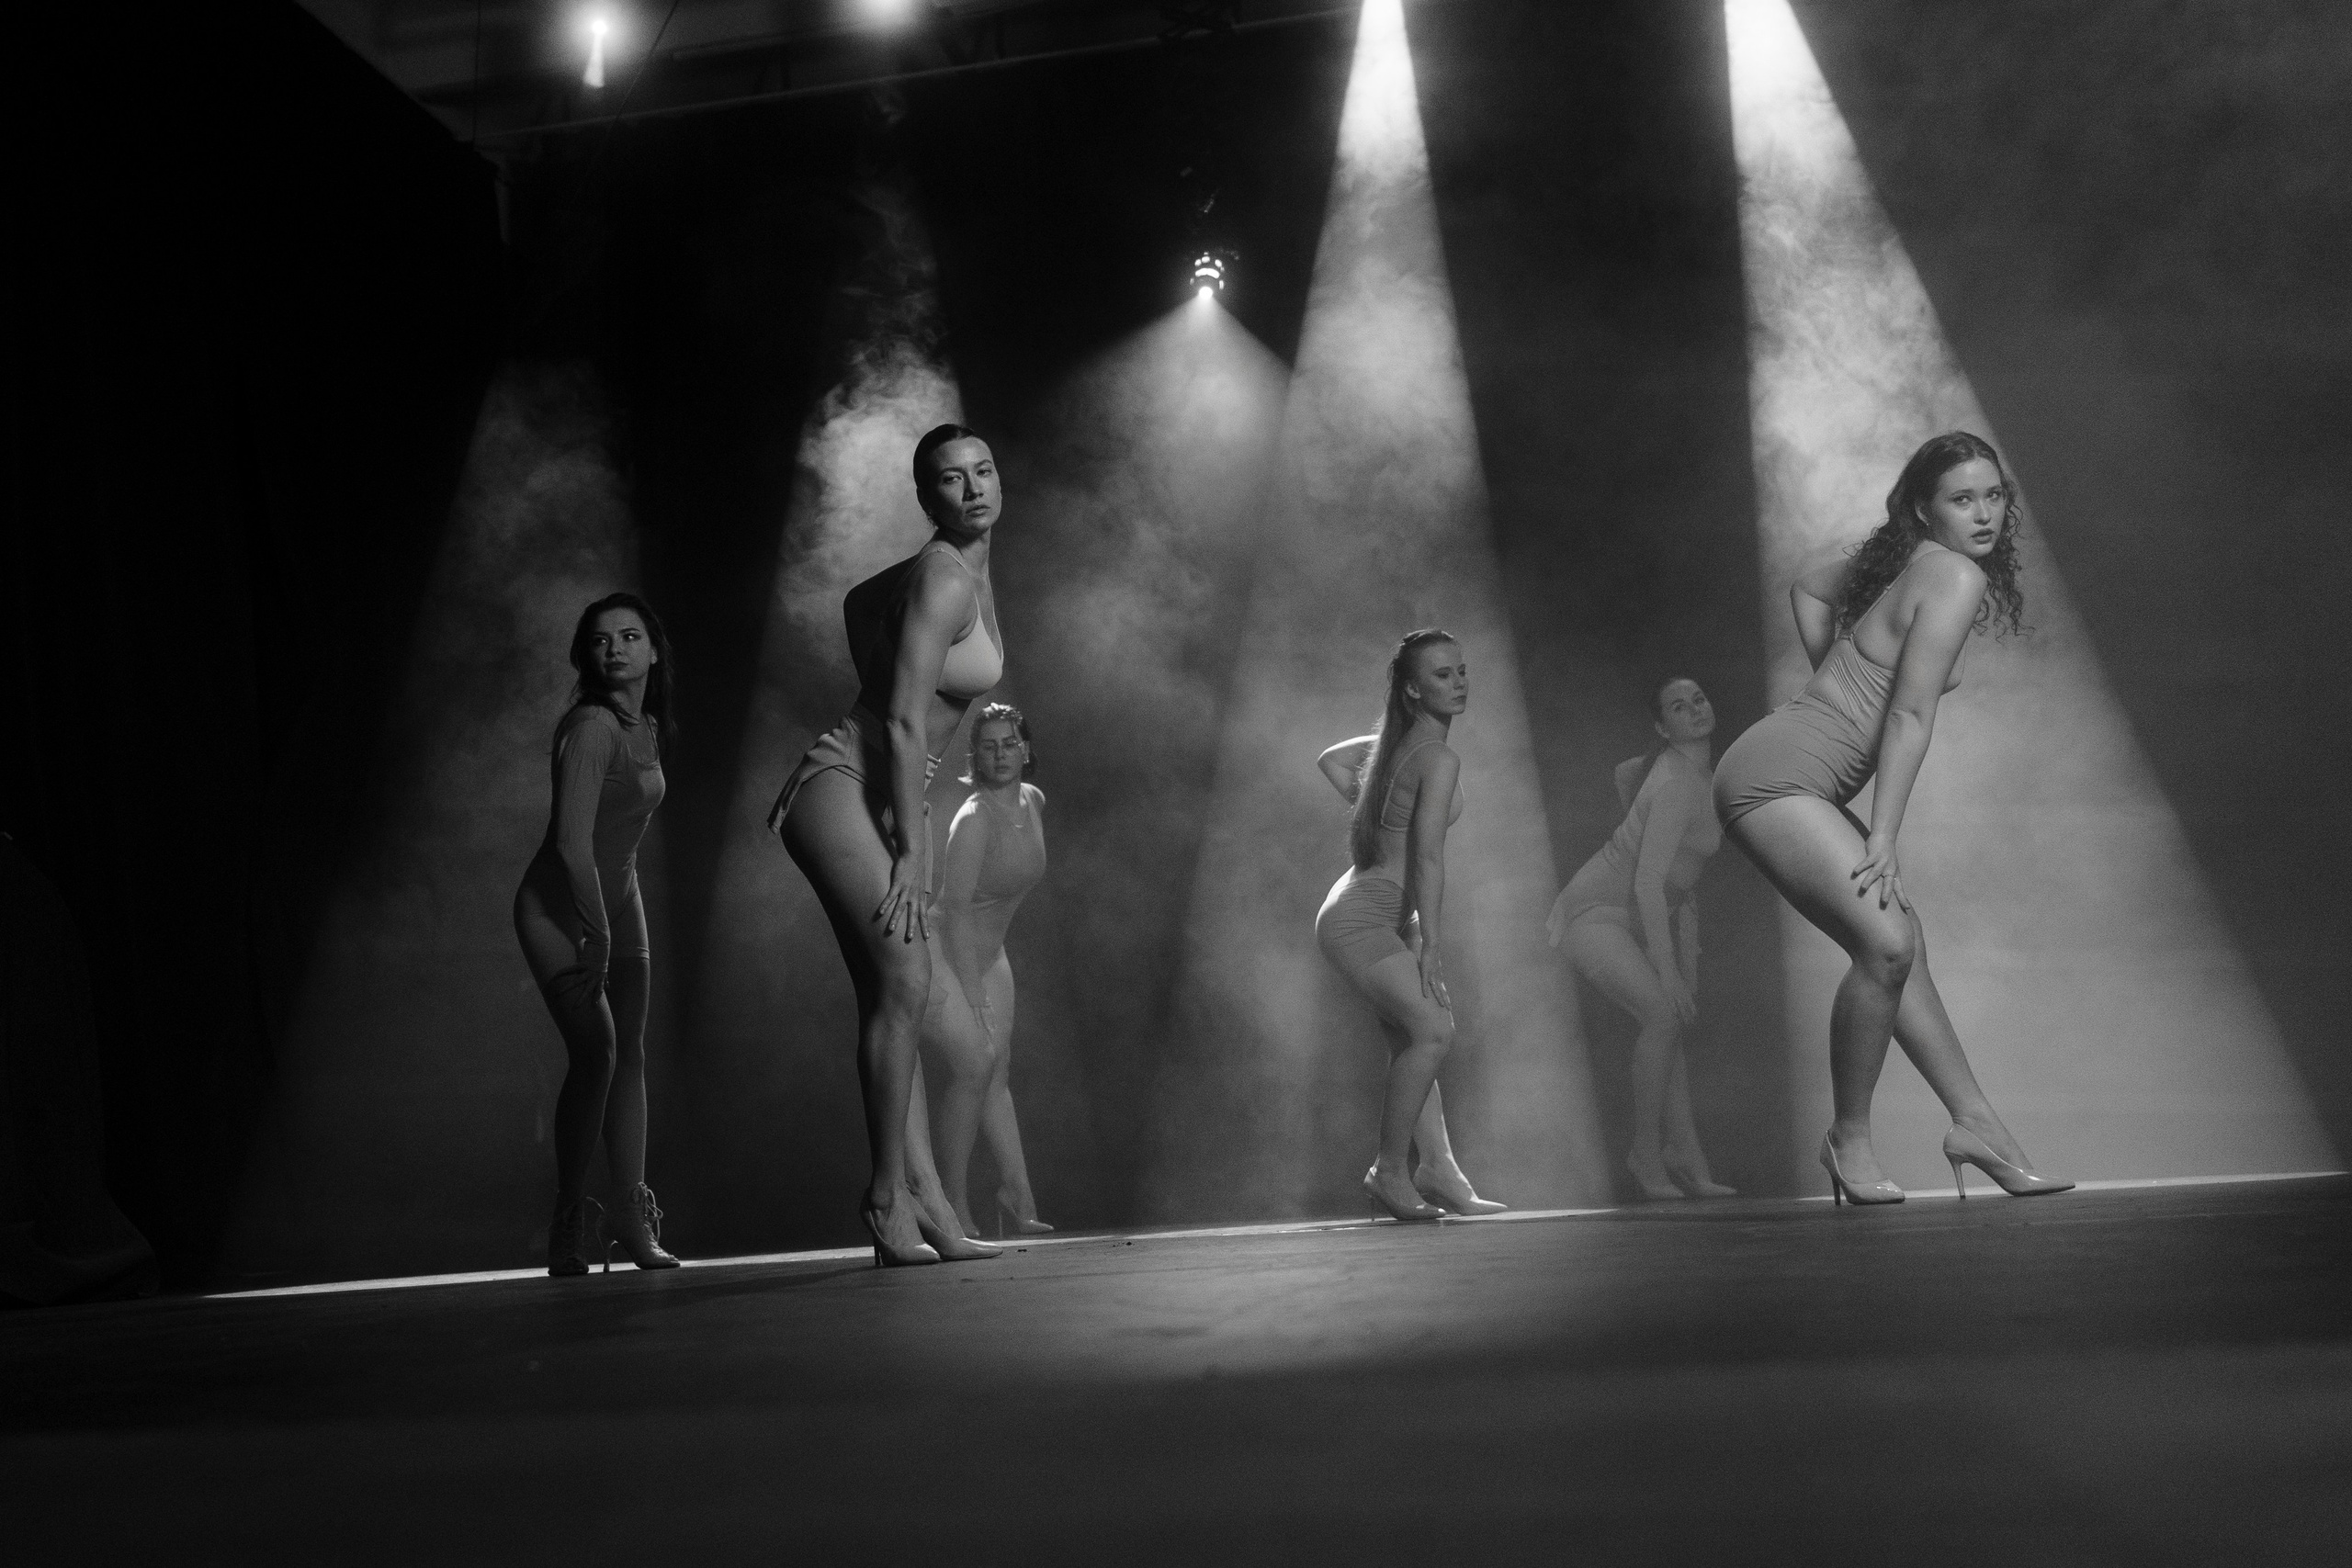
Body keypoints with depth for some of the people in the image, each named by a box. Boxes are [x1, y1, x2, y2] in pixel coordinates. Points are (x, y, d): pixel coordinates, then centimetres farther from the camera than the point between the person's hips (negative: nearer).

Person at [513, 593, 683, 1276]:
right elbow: (572, 841, -23)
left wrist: (614, 926, 13)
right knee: (594, 1050, -18)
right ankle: (569, 1222, -10)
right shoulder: (592, 725, -19)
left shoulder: (647, 728, 7)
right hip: (560, 905, -8)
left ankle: (633, 1220, 6)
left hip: (618, 900, 8)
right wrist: (597, 932, -21)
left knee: (630, 1053, 3)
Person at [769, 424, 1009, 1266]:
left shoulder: (970, 572, 14)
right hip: (843, 787, -10)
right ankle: (892, 1199, -14)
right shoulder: (941, 577, -15)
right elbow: (903, 725, -20)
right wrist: (911, 850, -20)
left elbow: (861, 603, 32)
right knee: (903, 983, -18)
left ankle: (926, 1202, 2)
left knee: (892, 996, 4)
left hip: (887, 793, 10)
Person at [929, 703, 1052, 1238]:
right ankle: (953, 1204, -14)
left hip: (987, 953, 8)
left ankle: (1017, 1194, 7)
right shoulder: (974, 820, -24)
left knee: (999, 1073, 6)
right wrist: (974, 998, -26)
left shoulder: (1034, 802, 0)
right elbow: (957, 912, -25)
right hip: (940, 951, -8)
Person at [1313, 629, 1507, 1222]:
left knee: (1411, 1041, 10)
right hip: (1363, 920, -11)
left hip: (1382, 917, 11)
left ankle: (1438, 1170, 10)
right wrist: (1430, 945, -20)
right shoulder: (1439, 757, -15)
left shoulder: (1400, 741, 12)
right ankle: (1391, 1170, -14)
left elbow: (1330, 760, 28)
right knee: (1433, 1029, -21)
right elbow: (1428, 857, -20)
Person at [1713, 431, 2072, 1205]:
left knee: (1902, 944, 11)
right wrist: (1883, 841, -16)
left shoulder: (1909, 562, 15)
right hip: (1778, 779, -11)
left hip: (1795, 781, 11)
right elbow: (1910, 717, -16)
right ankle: (1849, 1138, -4)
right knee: (1887, 944, -20)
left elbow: (1807, 589, 32)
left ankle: (1975, 1124, 17)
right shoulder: (1955, 577, -12)